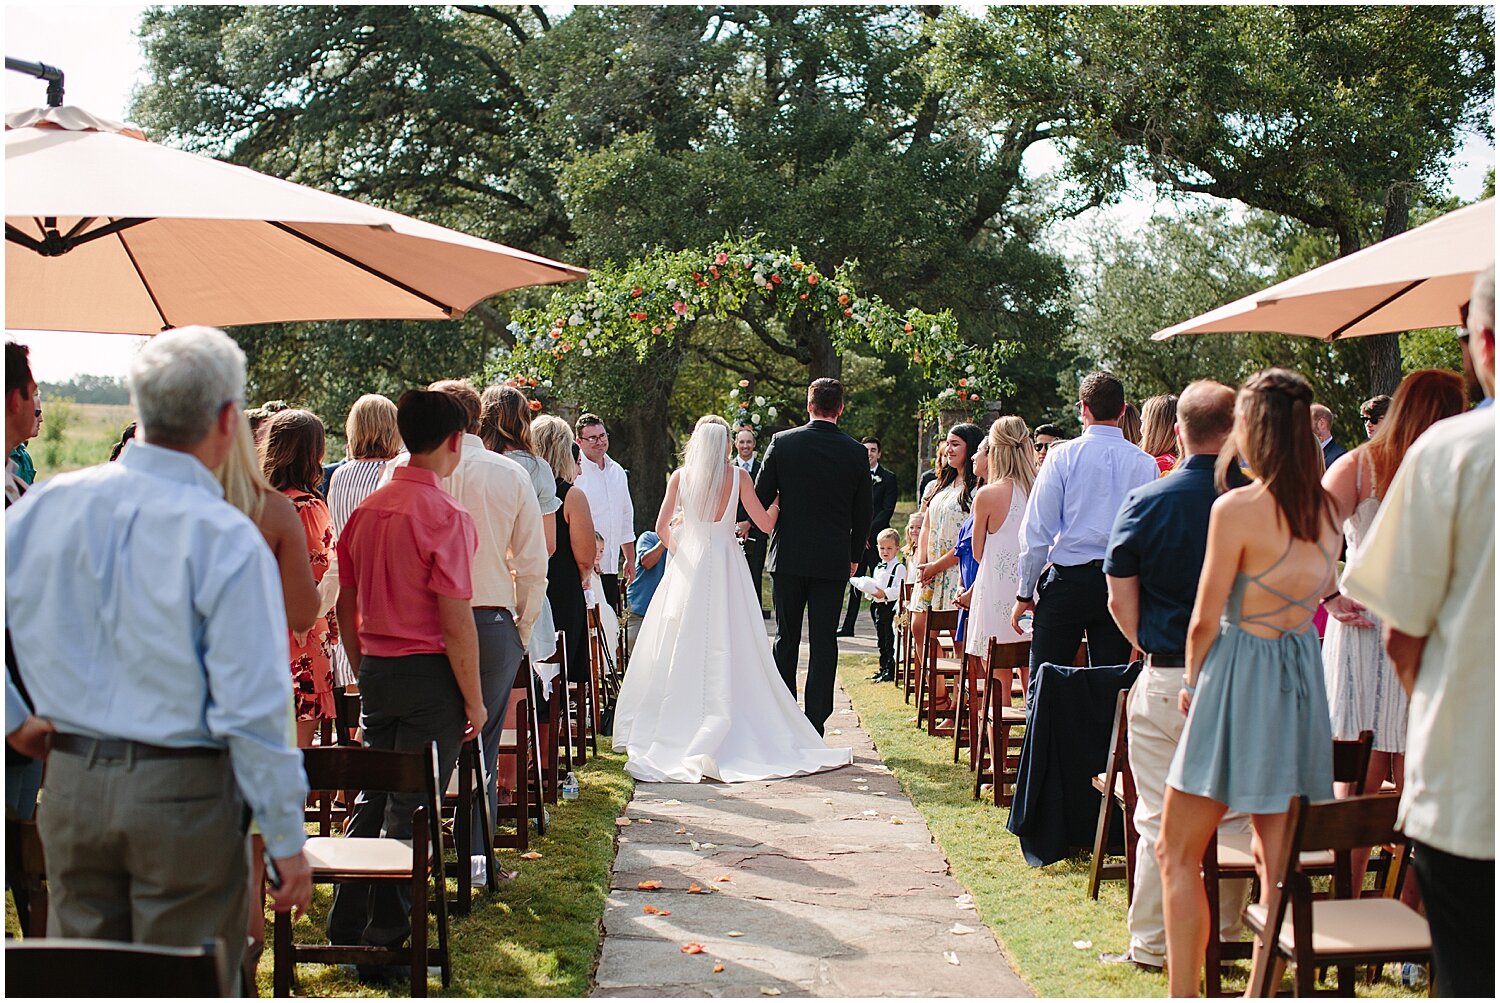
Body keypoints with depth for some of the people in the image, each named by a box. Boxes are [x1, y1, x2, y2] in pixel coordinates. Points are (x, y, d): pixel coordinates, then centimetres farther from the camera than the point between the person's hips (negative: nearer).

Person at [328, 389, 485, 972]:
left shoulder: (365, 511, 6)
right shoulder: (446, 516, -14)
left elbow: (345, 609, 12)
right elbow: (456, 622, -17)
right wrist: (474, 699, -9)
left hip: (376, 671, 6)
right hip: (430, 674, -6)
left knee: (371, 799, 16)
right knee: (410, 810, 1)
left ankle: (345, 929, 21)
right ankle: (385, 942, 7)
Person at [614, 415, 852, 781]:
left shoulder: (680, 476, -1)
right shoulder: (738, 476, -4)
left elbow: (662, 527, -1)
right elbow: (766, 522, -5)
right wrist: (779, 499, 12)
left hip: (687, 568, 1)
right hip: (725, 567, -1)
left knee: (680, 652, 9)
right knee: (728, 654, 3)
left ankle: (675, 732, 11)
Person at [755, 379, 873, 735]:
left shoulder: (782, 442, -5)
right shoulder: (856, 453, -3)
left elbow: (760, 497, 0)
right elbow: (863, 512, 5)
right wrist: (854, 556, 19)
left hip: (789, 557, 0)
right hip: (833, 561, 0)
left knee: (786, 639, 11)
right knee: (823, 642, 3)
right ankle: (814, 724, 1)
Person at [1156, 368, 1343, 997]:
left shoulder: (1237, 508, -16)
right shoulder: (1326, 509, 4)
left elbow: (1205, 620, -11)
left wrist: (1191, 683, 5)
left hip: (1240, 675, -7)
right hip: (1303, 673, 7)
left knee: (1177, 852, 3)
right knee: (1276, 851, 13)